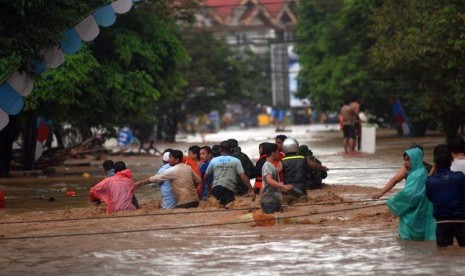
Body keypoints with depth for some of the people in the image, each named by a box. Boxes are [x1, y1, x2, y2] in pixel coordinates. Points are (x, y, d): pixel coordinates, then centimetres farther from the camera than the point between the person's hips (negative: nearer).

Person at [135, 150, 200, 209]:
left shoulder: (172, 171, -10)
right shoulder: (188, 168, 11)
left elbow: (156, 178, -3)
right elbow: (198, 181, 19)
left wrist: (140, 183, 6)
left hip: (184, 202, -7)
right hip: (195, 200, 8)